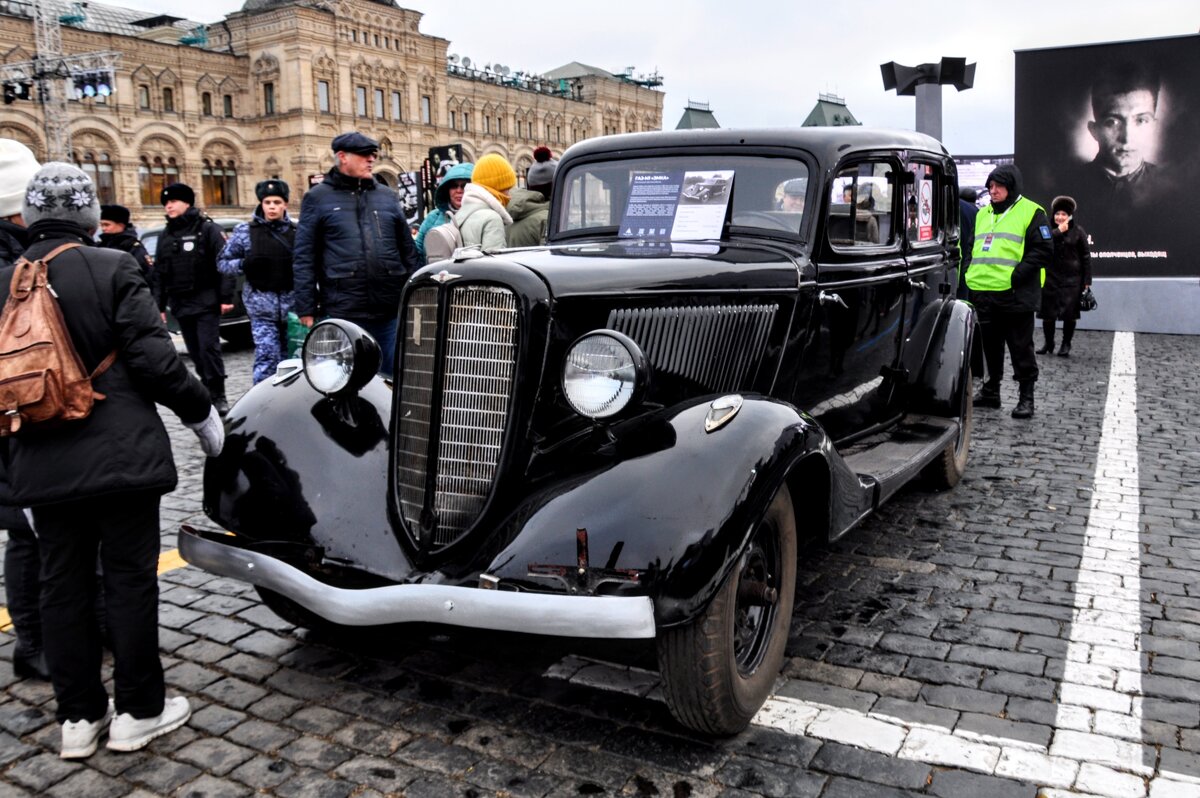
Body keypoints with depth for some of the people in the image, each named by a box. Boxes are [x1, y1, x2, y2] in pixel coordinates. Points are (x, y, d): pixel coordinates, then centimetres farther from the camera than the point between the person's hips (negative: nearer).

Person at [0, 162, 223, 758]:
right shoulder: (112, 269, -10)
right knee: (130, 580, 6)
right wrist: (201, 412, 0)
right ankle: (138, 711, 16)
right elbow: (153, 359, -15)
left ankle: (78, 718, 24)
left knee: (62, 585, 13)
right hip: (119, 456, -5)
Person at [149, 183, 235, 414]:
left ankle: (218, 396, -4)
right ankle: (208, 390, 16)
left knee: (209, 347, -10)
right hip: (180, 304, 6)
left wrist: (226, 297, -14)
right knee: (194, 351, 8)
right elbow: (158, 273, 17)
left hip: (206, 302, -6)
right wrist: (159, 305, 11)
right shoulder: (165, 236, 16)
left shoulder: (208, 229, -2)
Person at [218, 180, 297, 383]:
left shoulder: (295, 231, 7)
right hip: (262, 304, -2)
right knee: (266, 356, -10)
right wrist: (244, 264, -12)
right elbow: (222, 262, 8)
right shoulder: (245, 230, 4)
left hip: (292, 303, 2)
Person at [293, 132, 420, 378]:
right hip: (343, 313, -3)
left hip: (391, 312, 3)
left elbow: (408, 252, 16)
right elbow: (304, 258, 2)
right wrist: (306, 308, -4)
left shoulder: (388, 197, 15)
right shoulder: (318, 198, 5)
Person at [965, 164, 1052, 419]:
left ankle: (1026, 397, 7)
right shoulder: (983, 214, 17)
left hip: (1015, 296, -6)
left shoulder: (1031, 212, -4)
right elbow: (972, 248, 25)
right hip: (984, 293, 7)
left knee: (1021, 348, 0)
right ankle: (991, 391, 25)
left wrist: (1017, 276, -18)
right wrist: (971, 275, 10)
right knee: (991, 345, 15)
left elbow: (1042, 251, -10)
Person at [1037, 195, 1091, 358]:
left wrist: (1087, 281, -3)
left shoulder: (1078, 231, 1)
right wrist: (1058, 231, -18)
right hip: (1050, 278, 1)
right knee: (1048, 312, 4)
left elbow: (1086, 257, 2)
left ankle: (1066, 345, 10)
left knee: (1070, 314, -2)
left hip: (1072, 279, -1)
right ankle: (1048, 343, 19)